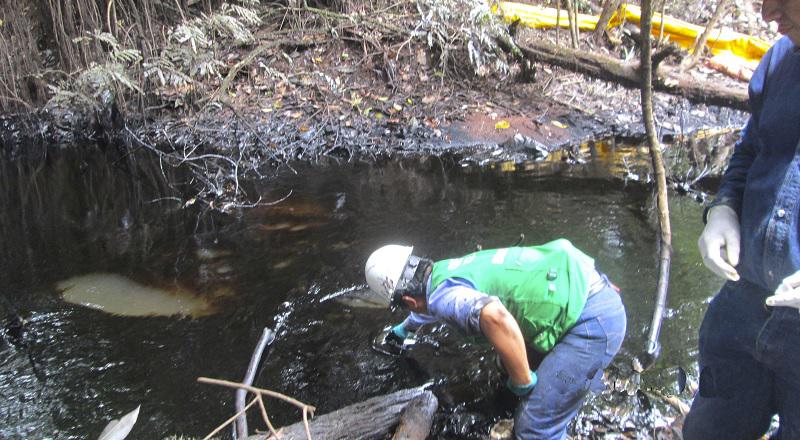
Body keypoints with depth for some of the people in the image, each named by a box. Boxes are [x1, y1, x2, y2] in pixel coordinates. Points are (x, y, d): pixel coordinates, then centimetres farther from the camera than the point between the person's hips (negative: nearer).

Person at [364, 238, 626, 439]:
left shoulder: (443, 294, -16)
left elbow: (495, 316, -40)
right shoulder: (447, 271, 14)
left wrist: (523, 382, -23)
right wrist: (403, 329, 60)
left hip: (595, 319, -10)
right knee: (511, 360, 26)